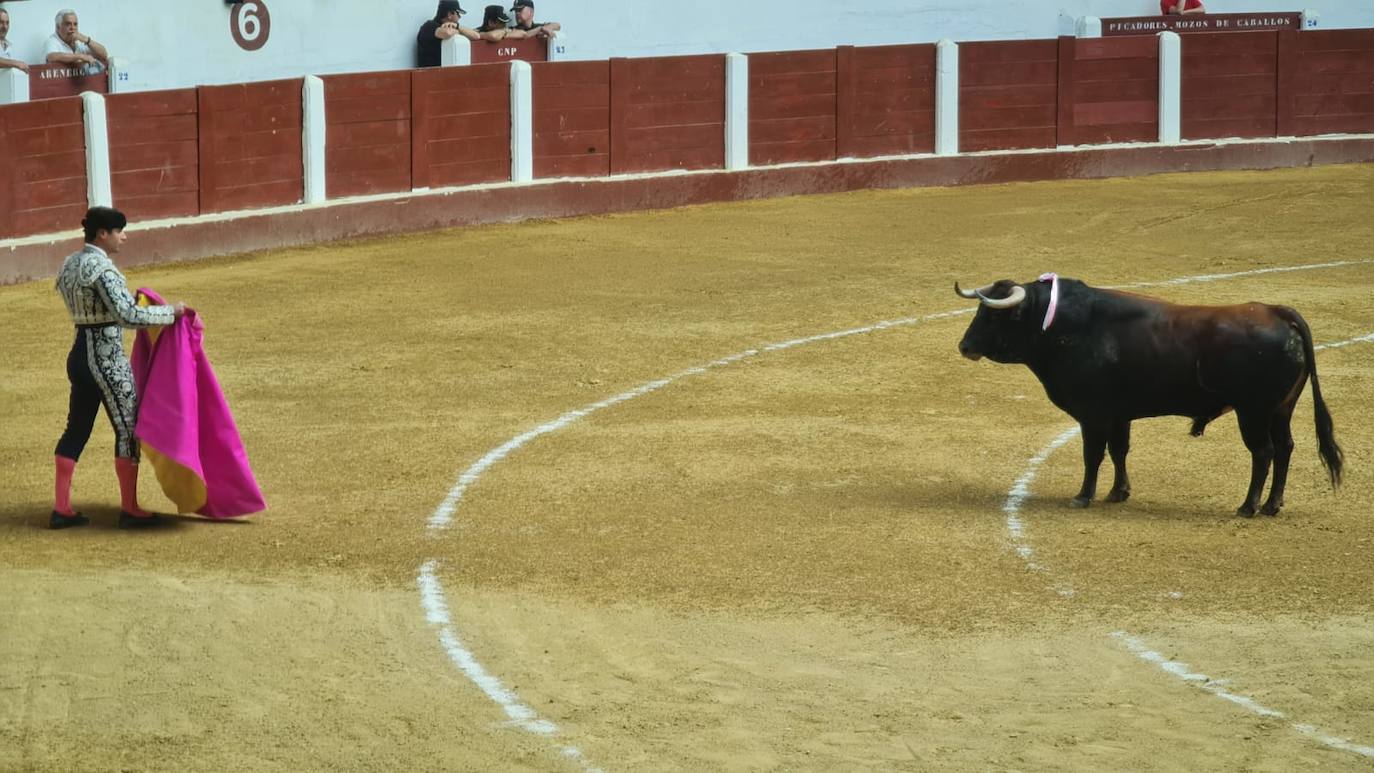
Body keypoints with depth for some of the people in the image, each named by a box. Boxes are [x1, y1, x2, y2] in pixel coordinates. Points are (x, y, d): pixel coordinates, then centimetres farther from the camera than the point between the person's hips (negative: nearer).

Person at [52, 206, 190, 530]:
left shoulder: (69, 264, 10)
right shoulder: (102, 268, -18)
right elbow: (128, 315, -26)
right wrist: (171, 312, -15)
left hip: (79, 355, 9)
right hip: (108, 359, -9)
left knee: (76, 430, 13)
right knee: (128, 430, 3)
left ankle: (61, 509, 14)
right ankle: (129, 509, 9)